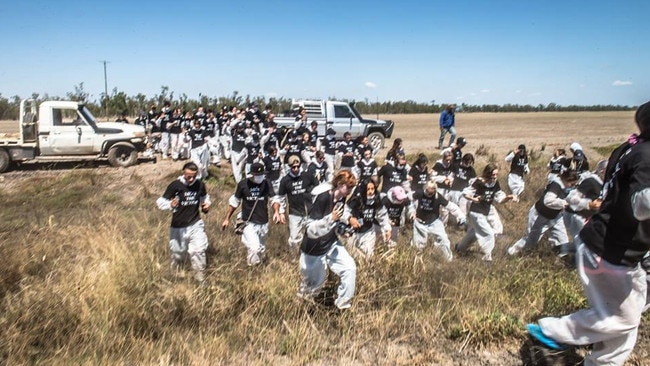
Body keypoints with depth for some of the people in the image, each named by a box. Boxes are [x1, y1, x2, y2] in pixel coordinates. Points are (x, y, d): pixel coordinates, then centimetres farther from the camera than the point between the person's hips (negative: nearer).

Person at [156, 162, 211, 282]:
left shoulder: (200, 185, -5)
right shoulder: (175, 185, -17)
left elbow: (204, 196, 17)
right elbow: (161, 201, -14)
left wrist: (206, 205, -4)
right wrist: (170, 205, -36)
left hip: (196, 224, 2)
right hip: (178, 226, -2)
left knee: (199, 250, -8)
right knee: (178, 252, 15)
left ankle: (200, 276, 11)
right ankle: (174, 272, 45)